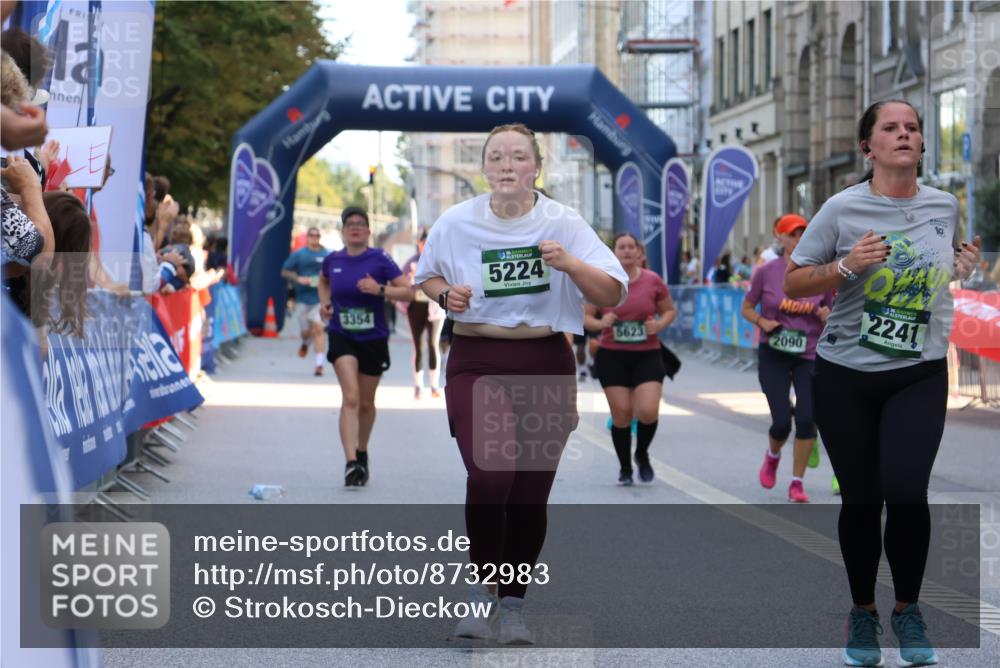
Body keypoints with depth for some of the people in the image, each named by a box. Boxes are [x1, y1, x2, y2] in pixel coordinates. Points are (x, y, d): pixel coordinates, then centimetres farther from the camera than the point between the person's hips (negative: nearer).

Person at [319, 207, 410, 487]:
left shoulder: (380, 259, -9)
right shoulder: (332, 260, 0)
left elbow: (407, 292, -11)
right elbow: (323, 280, 25)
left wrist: (380, 289, -25)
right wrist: (324, 302, 7)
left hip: (374, 338, 0)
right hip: (342, 337, 0)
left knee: (366, 403, 14)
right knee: (350, 398, -18)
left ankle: (362, 454, 38)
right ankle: (351, 463, -25)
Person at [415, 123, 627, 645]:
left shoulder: (563, 224, -2)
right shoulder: (455, 223, 1)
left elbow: (613, 295, -5)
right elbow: (427, 275, 19)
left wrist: (569, 264, -22)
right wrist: (445, 294, -4)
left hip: (545, 365, 1)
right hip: (476, 362, -1)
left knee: (530, 494, 3)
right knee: (490, 473, -24)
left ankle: (513, 603, 23)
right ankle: (481, 588, -3)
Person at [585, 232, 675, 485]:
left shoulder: (653, 281, 1)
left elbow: (670, 310, 13)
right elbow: (584, 316, 4)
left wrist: (660, 324, -8)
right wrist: (600, 323, -17)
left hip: (647, 355, 0)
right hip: (612, 357, 0)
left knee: (648, 411, -14)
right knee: (621, 414, 0)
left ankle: (642, 454, 18)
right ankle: (625, 469, 20)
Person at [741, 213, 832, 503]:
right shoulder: (766, 272, -6)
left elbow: (829, 311, 10)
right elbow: (747, 308, 4)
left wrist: (827, 317, -13)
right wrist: (763, 322, -15)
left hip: (810, 356, 1)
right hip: (773, 356, -1)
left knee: (807, 419, -10)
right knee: (781, 422, -7)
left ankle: (797, 483, 5)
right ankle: (772, 455, 30)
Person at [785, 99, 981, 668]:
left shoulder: (946, 206, 2)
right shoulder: (843, 209, -7)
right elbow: (793, 285, -3)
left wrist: (965, 266, -1)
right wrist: (847, 266, -19)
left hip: (921, 374, 1)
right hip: (846, 375, -1)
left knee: (906, 489, -16)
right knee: (861, 498, 5)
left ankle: (909, 609, 7)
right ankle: (863, 611, 26)